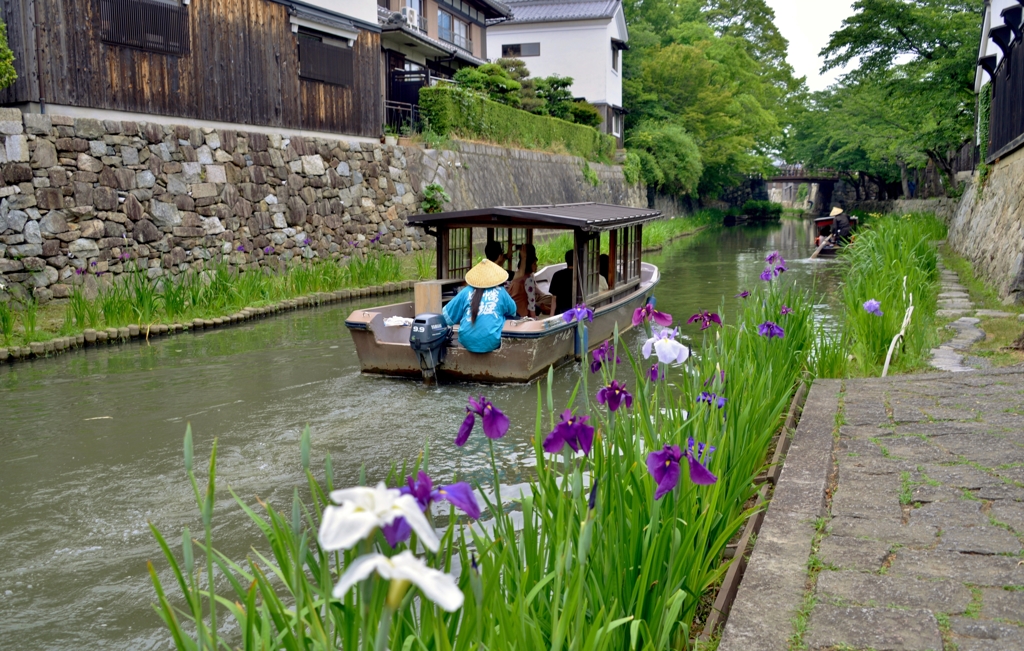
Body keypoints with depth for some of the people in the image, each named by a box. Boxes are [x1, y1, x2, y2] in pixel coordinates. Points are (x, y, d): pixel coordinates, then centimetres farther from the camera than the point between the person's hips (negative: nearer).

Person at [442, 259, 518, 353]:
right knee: (507, 317, 23)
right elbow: (512, 312, 22)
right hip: (491, 343, -2)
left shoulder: (466, 291, 7)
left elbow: (448, 314, 14)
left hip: (467, 342, 2)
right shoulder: (501, 292, 6)